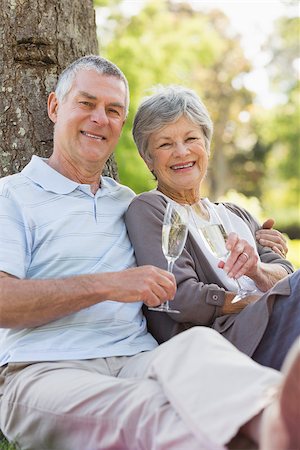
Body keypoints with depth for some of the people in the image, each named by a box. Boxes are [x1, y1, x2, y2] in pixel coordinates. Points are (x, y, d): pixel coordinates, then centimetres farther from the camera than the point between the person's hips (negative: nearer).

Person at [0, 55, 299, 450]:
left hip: (138, 361, 3)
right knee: (147, 409, -38)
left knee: (198, 345, -34)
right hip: (45, 371, -3)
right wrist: (107, 286, -10)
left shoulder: (130, 204, 29)